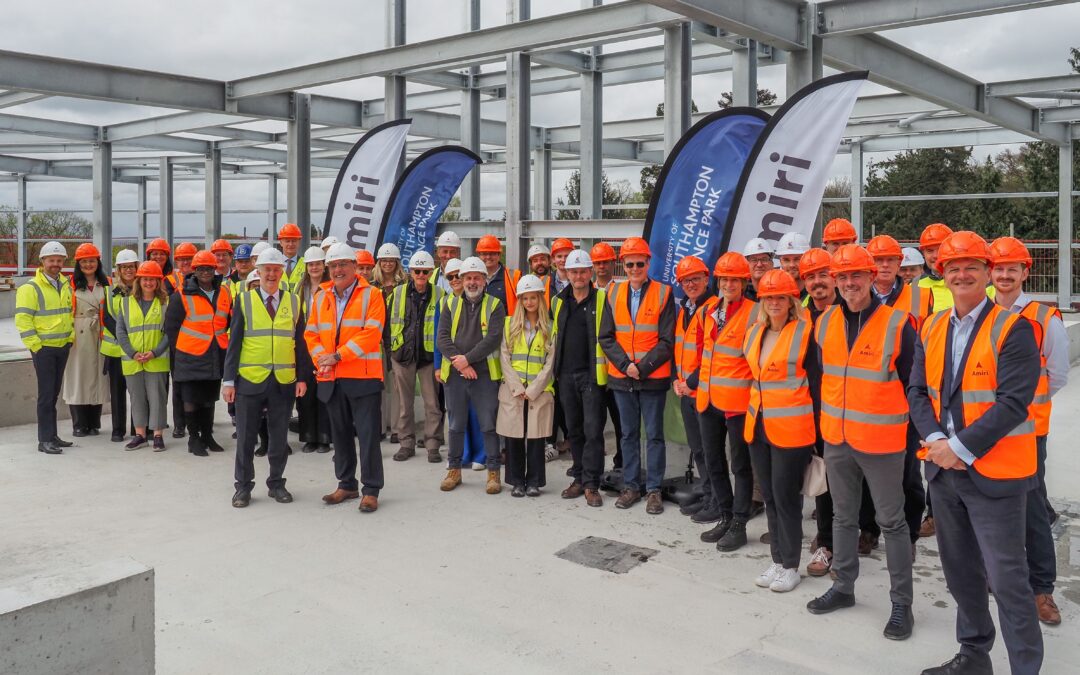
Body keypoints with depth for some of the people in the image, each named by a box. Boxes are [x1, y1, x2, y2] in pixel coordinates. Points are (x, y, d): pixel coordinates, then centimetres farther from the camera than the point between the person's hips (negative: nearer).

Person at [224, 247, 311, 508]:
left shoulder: (294, 302, 6)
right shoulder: (244, 300, 2)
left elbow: (300, 342, 7)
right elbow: (234, 342, 1)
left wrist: (302, 377, 1)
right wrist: (229, 380, -4)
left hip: (284, 381, 2)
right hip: (250, 379, -1)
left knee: (279, 436, 9)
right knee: (246, 437, 5)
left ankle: (276, 484, 23)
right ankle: (243, 487, 17)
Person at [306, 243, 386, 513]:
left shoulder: (371, 295, -4)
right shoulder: (321, 298, 12)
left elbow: (370, 334, -14)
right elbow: (311, 334, 11)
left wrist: (337, 355, -16)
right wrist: (321, 359, -8)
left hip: (363, 378, -5)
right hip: (331, 379, 5)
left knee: (368, 435, -3)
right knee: (340, 434, 14)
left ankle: (371, 490, 6)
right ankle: (346, 485, 26)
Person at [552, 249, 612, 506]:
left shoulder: (602, 299, -2)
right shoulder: (558, 301, 11)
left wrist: (608, 365, -9)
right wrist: (555, 365, 17)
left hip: (592, 374, -5)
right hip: (566, 374, 5)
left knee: (593, 430, -6)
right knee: (574, 430, 12)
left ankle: (591, 484, -2)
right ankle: (579, 478, 22)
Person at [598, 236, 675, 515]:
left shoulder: (663, 293, -5)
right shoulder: (614, 293, 4)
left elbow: (666, 341, -7)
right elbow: (606, 337, 3)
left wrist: (643, 367, -14)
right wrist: (625, 364, -9)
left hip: (653, 377, -3)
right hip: (621, 377, 3)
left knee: (654, 434, 4)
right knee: (629, 433, 12)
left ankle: (654, 490, 13)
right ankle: (631, 486, 22)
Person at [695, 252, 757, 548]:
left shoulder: (753, 312, -10)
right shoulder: (710, 311, 10)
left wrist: (754, 393, -11)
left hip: (737, 400, -7)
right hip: (708, 399, 7)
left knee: (740, 464, 4)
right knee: (713, 462, 15)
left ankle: (739, 525, 13)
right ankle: (725, 516, 28)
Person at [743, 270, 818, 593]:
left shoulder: (805, 333, -9)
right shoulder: (754, 333, 10)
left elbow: (815, 382, -8)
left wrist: (815, 429, -8)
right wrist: (751, 414, 16)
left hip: (790, 429, -7)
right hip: (758, 426, 7)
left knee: (786, 495, 0)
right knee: (769, 494, 13)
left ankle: (790, 566, 13)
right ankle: (777, 560, 24)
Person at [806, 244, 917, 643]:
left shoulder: (897, 324, -13)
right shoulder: (825, 323, 2)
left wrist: (911, 429, -5)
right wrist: (826, 418, 13)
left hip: (881, 441, -5)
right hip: (836, 438, 5)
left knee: (891, 521, 6)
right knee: (843, 516, 17)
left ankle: (901, 603, 17)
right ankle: (843, 587, 33)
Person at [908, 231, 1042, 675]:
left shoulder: (1012, 329, -11)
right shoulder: (931, 329, 8)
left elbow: (1013, 401, -18)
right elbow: (918, 392, 6)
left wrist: (962, 447, -20)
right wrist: (936, 439, -11)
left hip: (994, 473, -6)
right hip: (943, 470, 6)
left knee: (1006, 579, -2)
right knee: (960, 570, 18)